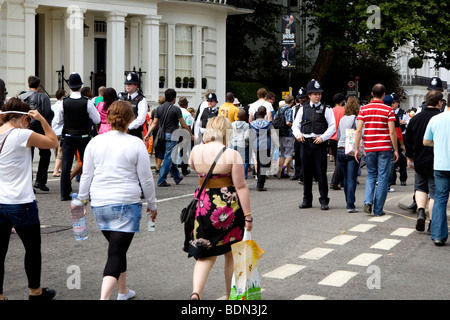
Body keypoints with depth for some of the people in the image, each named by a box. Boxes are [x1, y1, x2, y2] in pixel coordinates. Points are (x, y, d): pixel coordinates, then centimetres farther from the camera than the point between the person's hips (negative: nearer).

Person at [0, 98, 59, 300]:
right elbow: (53, 142, -3)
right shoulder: (22, 135, -14)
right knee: (33, 249, 14)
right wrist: (42, 119, 1)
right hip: (20, 204, -5)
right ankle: (35, 292, 29)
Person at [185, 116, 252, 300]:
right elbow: (241, 187, -12)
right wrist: (248, 216, -8)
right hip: (228, 207, -3)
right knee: (231, 254, 14)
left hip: (203, 206, 3)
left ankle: (196, 293, -11)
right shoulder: (232, 155, -13)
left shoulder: (196, 151, -1)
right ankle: (230, 295, 26)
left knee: (205, 255, 10)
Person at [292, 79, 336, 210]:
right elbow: (296, 124, 13)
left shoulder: (326, 109, 3)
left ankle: (324, 200, 4)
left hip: (320, 143, -3)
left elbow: (332, 126, -1)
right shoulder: (303, 109, 13)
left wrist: (322, 137, -13)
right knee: (306, 172, 7)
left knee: (321, 173, -4)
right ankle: (307, 200, 17)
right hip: (306, 142, 3)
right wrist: (298, 134, -7)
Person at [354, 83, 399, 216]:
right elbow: (392, 132, -7)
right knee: (383, 178, 4)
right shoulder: (388, 110, -4)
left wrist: (357, 149, 3)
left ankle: (368, 201, -4)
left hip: (369, 148, 2)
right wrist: (396, 150, 0)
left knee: (371, 175, 17)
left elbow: (359, 130, -3)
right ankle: (378, 209, 4)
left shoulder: (364, 109, 1)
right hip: (385, 148, -2)